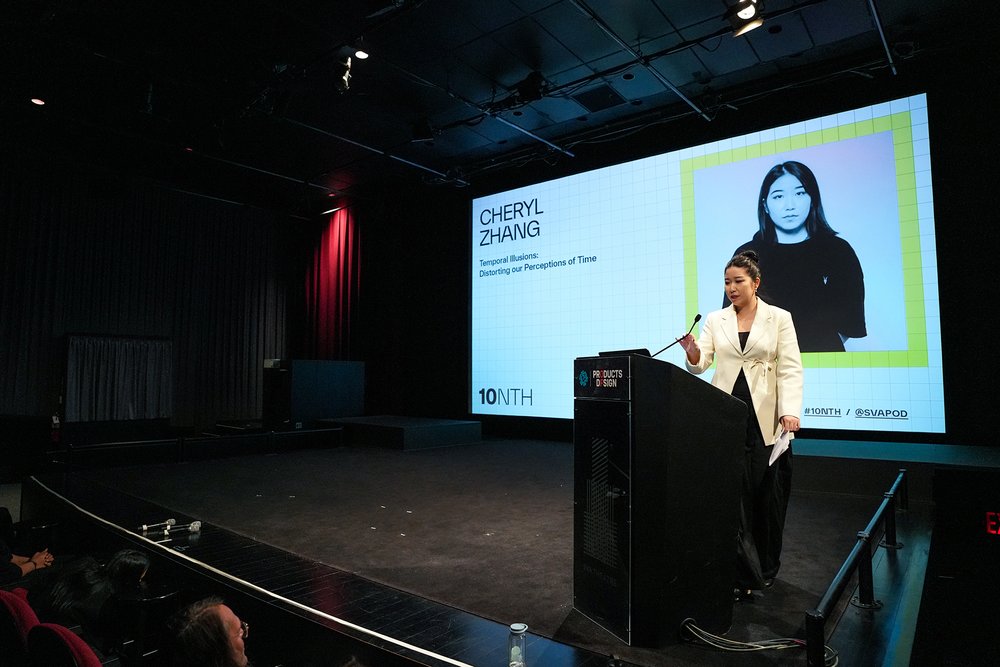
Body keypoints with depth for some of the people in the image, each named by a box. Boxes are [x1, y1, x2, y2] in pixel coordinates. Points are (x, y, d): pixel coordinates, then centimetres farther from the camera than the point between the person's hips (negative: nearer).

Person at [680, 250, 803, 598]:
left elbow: (790, 369, -3)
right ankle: (743, 577, 10)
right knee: (732, 495, -1)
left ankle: (766, 569, 29)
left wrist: (790, 411, -16)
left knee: (768, 495, 8)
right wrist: (692, 351, -23)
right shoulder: (715, 320, 8)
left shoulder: (779, 318, 3)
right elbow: (700, 363, 0)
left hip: (767, 419, -1)